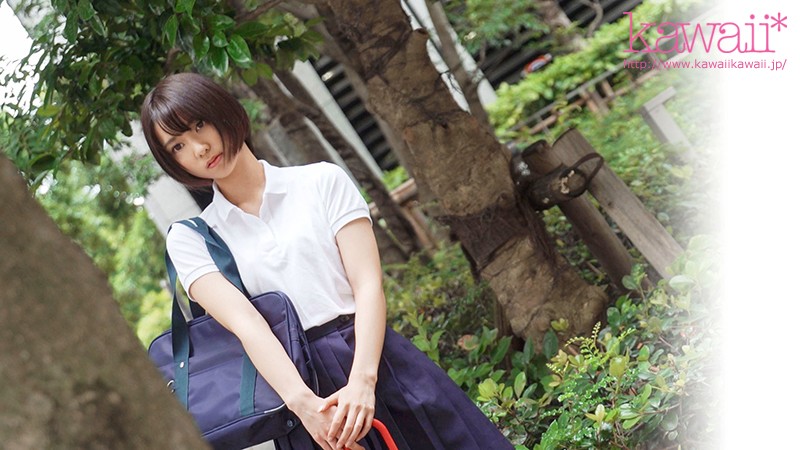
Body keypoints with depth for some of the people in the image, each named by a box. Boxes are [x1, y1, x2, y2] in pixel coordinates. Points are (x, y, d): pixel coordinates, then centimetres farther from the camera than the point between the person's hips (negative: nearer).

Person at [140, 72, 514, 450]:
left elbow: (369, 285, -3)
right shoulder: (188, 240, 7)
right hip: (292, 383, 0)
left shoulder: (322, 181, 6)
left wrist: (362, 380, -19)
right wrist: (303, 401, -24)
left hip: (379, 367, 0)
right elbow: (244, 322, -9)